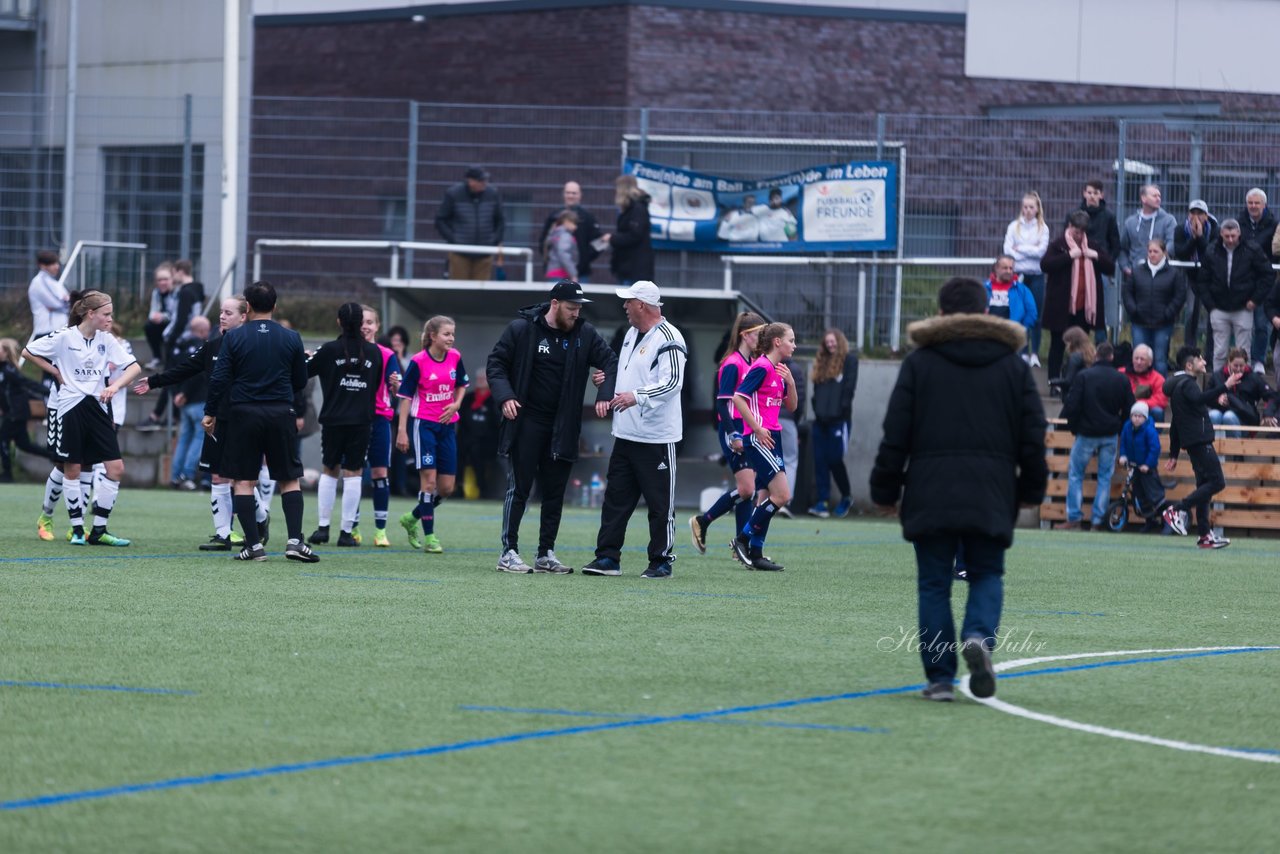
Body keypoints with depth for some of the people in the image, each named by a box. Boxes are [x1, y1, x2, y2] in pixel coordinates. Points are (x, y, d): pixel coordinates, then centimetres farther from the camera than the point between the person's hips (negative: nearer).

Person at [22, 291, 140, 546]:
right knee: (71, 469, 1)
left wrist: (115, 385, -17)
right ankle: (77, 529, 12)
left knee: (116, 468, -2)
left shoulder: (106, 339, 4)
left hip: (96, 406, 4)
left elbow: (133, 366, 0)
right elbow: (29, 351, 2)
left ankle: (98, 531, 5)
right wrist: (56, 372, -3)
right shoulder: (64, 337, -8)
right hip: (70, 407, -4)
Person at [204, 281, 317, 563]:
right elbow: (300, 382, 9)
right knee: (290, 480, 8)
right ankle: (295, 541, -4)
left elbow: (219, 378, -5)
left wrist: (210, 412, 6)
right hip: (282, 413, 1)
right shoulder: (291, 338, 2)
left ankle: (253, 544, -2)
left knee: (243, 481, 4)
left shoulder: (234, 337, -3)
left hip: (243, 413, -1)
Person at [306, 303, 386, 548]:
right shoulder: (374, 352, 0)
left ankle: (323, 526, 8)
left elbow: (305, 372, 6)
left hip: (333, 419, 0)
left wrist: (308, 357, 27)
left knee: (329, 471, 13)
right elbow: (379, 383, 13)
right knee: (353, 473, 3)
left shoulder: (329, 350, -6)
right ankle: (347, 532, 1)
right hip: (362, 420, 0)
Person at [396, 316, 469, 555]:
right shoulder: (418, 362, -11)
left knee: (447, 487, 5)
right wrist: (402, 430, -10)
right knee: (429, 480, -8)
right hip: (424, 425, -5)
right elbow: (406, 396, -7)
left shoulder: (455, 358, 2)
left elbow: (461, 385, 19)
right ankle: (429, 537, -1)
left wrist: (456, 404, -1)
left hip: (447, 426, 5)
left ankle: (412, 518, 27)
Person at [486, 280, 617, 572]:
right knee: (519, 487, -4)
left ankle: (546, 554, 15)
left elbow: (610, 361, 4)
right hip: (526, 423, -4)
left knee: (555, 492, 7)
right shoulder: (521, 329, -6)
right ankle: (508, 552, 0)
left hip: (563, 427, 4)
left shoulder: (585, 334, 3)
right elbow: (496, 362, -1)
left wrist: (604, 395, -14)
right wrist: (504, 396, -16)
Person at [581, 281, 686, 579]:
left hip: (657, 437, -9)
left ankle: (662, 560, 7)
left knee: (660, 503, 0)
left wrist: (637, 396, -32)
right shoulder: (632, 334, 16)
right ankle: (607, 557, 10)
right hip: (625, 432, 9)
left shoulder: (668, 339, -14)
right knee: (616, 498, 7)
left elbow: (672, 381, -25)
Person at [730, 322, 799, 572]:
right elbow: (738, 398, -17)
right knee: (782, 494, -13)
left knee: (766, 498, 8)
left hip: (772, 437, 10)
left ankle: (754, 553, 10)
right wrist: (757, 429, -17)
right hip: (759, 438, -10)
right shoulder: (762, 368, -12)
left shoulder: (779, 371, 15)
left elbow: (792, 406, 19)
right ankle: (743, 539, -4)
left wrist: (790, 382, 1)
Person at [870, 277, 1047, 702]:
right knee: (987, 575, 12)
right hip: (991, 498, 1)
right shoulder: (1013, 365, 8)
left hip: (930, 495, -1)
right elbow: (1033, 435, 9)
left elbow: (896, 435, 0)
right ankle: (979, 636, -18)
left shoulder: (919, 362, 3)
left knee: (934, 584, 4)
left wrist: (885, 490, 7)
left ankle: (940, 677, -1)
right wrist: (1031, 489, 20)